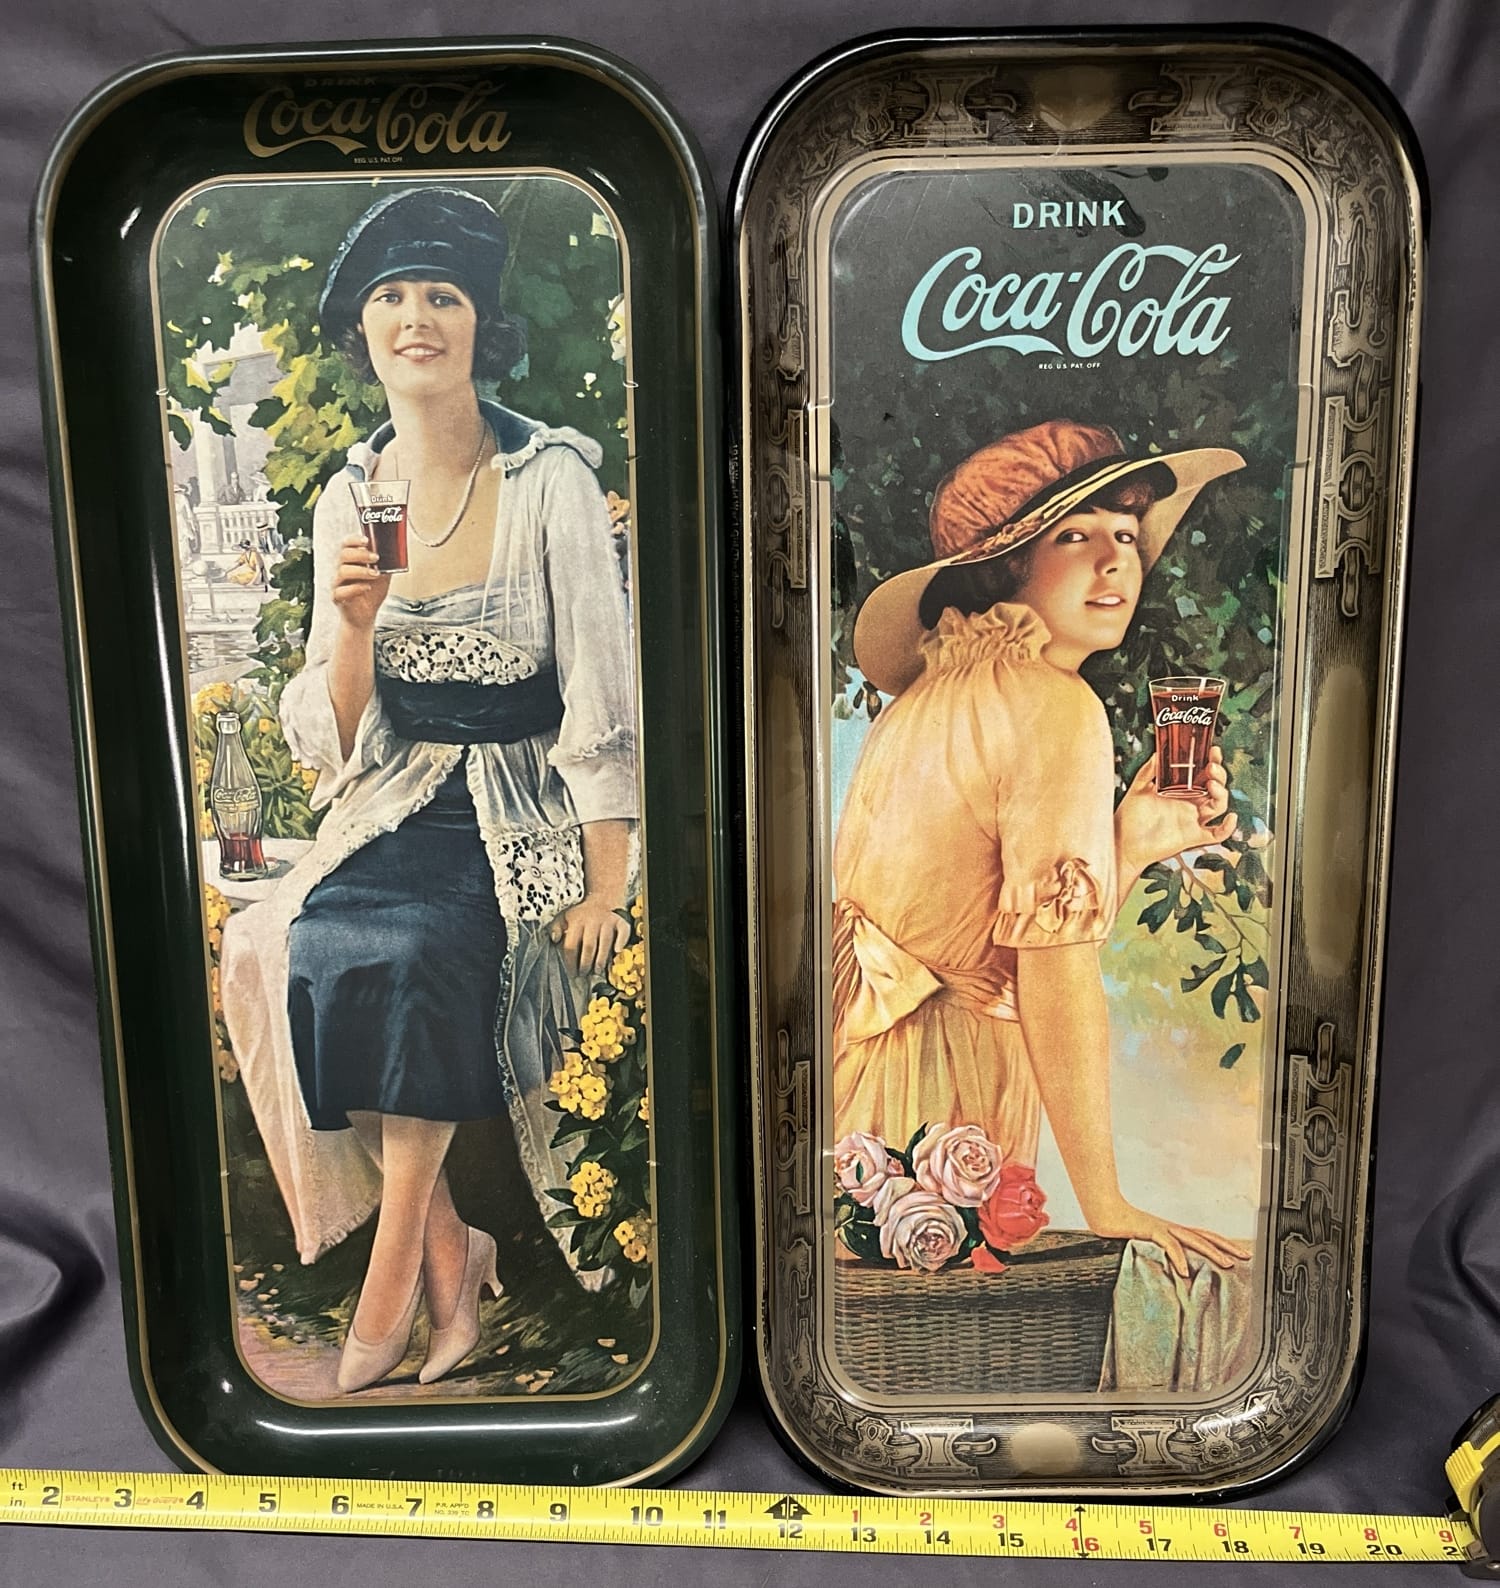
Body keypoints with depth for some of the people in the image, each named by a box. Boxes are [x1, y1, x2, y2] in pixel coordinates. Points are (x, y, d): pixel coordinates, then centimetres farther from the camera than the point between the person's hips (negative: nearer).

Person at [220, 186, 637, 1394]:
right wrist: (354, 625, -15)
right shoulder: (348, 498, 5)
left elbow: (602, 701, -11)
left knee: (414, 955, -29)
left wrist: (607, 888, -15)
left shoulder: (550, 479, -8)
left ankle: (398, 1273, -6)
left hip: (529, 807, -4)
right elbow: (338, 736, 5)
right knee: (303, 952, -22)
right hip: (400, 802, 4)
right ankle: (451, 1251, -3)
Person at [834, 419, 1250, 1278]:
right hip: (928, 1076, -9)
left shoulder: (948, 685, 9)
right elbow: (1056, 973, -20)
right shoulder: (1059, 708, -17)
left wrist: (1131, 848, -1)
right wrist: (1108, 1207, -14)